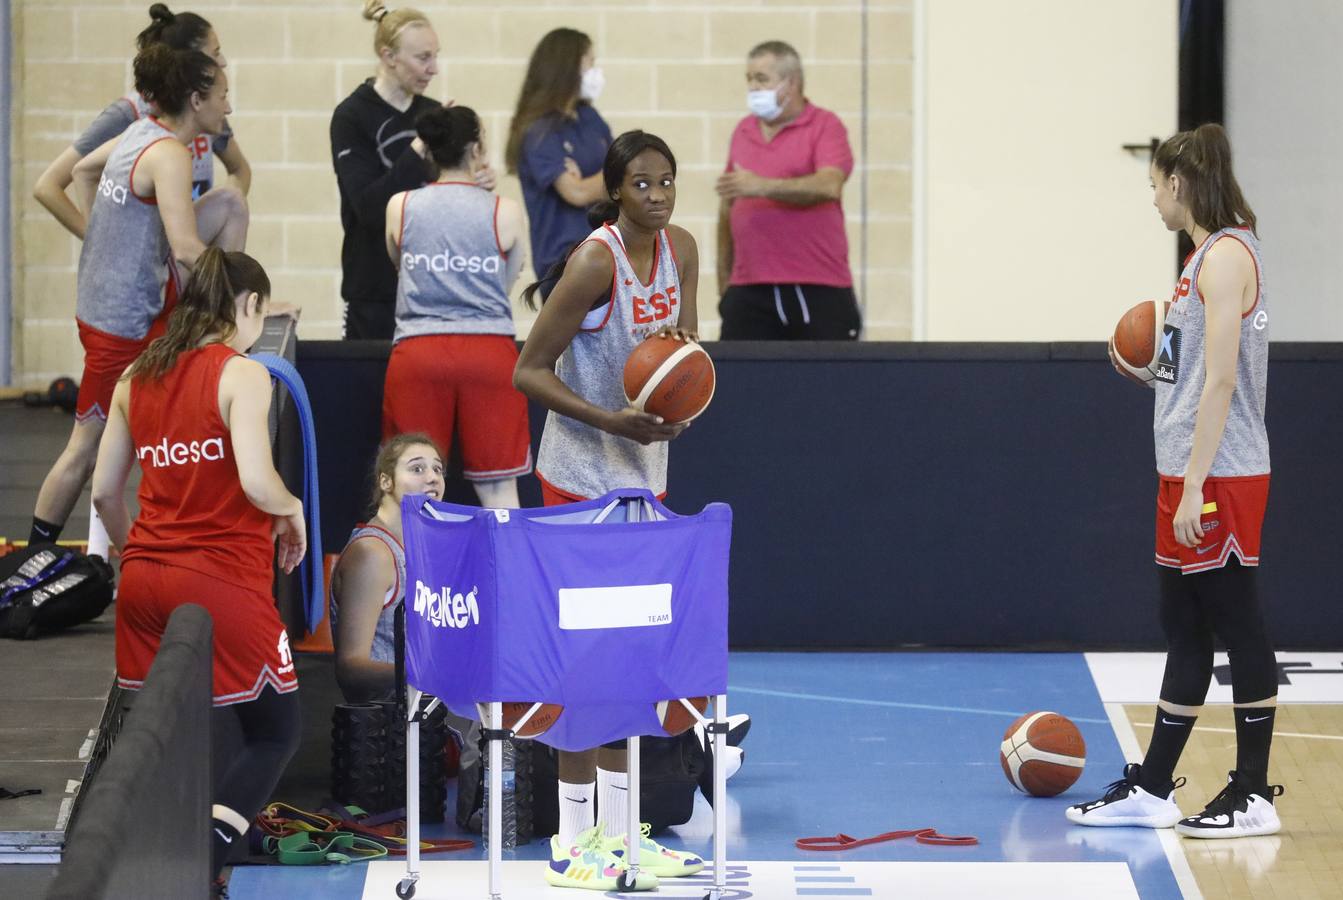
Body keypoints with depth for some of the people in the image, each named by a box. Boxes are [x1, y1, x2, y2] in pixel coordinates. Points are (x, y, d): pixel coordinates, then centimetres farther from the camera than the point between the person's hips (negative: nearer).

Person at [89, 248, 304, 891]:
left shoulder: (135, 377, 10)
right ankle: (197, 868, -13)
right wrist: (293, 510, 0)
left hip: (146, 578, 6)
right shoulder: (242, 374, -9)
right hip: (224, 581, -6)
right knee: (276, 734, 5)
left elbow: (104, 491, 13)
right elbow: (255, 481, -20)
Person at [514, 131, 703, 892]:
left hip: (644, 473, 8)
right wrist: (611, 420, -26)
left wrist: (683, 343, -9)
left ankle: (617, 832, 20)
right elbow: (529, 371, -17)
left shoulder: (681, 248, 2)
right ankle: (574, 844, 0)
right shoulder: (596, 263, -20)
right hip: (583, 478, -8)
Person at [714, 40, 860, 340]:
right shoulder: (743, 131, 15)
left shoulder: (825, 126, 0)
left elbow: (829, 186, -18)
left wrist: (763, 187, -24)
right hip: (749, 291, 4)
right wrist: (723, 280, 18)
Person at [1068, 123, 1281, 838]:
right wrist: (1150, 370, 11)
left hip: (1219, 478, -10)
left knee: (1237, 625, -4)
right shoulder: (1206, 256, 16)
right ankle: (1152, 788, 17)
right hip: (1189, 477, 10)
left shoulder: (1226, 255, -13)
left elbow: (1222, 379, -19)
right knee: (1184, 629, 12)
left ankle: (1254, 796, 1)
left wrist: (1196, 485, -21)